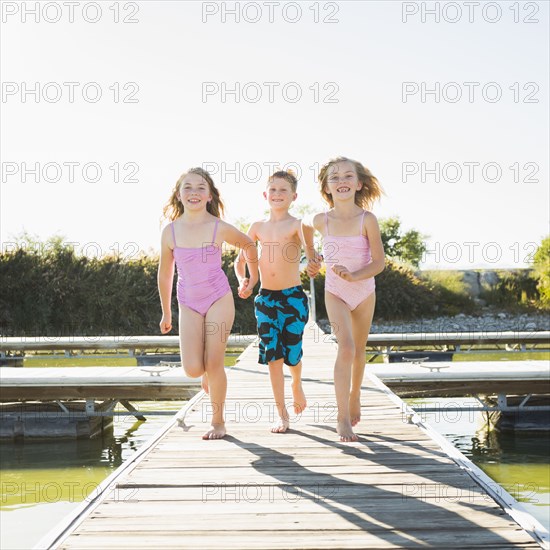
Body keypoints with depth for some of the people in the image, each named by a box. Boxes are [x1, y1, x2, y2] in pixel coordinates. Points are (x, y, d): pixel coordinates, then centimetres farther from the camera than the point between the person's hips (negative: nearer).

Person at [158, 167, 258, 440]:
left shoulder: (219, 228, -9)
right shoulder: (171, 231, -5)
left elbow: (248, 245, 11)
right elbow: (165, 274, 7)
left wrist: (253, 278, 18)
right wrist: (166, 313, 14)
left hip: (219, 300, -1)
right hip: (189, 304, 2)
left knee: (213, 364, -4)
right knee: (192, 369, -10)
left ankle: (218, 422, 14)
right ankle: (209, 371, 28)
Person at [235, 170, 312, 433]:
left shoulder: (296, 225, -5)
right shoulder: (258, 227, 8)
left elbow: (309, 247, -26)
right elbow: (240, 260, 17)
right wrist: (242, 280, -3)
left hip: (293, 296, -3)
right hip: (265, 298, 3)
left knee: (292, 350, 2)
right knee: (273, 356, 1)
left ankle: (297, 384, 37)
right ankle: (281, 413, 9)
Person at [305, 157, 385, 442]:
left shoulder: (367, 219, -16)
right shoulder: (321, 220, -11)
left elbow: (378, 262, -14)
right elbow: (304, 227, 15)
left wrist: (354, 276, -29)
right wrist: (313, 261, 5)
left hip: (364, 292, 1)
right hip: (335, 292, -1)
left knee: (358, 350, 16)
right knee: (346, 347, -18)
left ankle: (354, 394, 44)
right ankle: (343, 419, -17)